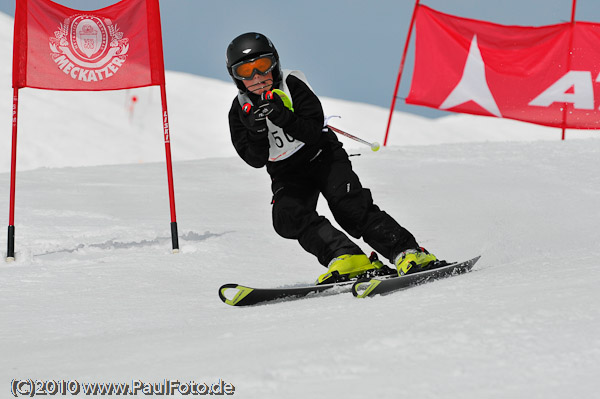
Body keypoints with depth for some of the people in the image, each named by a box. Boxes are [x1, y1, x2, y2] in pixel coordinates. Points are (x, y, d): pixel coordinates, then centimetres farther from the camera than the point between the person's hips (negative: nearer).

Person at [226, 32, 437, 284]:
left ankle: (406, 252, -27)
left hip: (322, 157, -3)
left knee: (351, 207, -24)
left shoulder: (292, 84, -15)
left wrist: (283, 118, -39)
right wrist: (257, 131, -34)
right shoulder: (240, 110, -7)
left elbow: (314, 133, -22)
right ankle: (345, 258, -35)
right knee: (288, 216, -26)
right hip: (287, 175, 3)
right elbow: (256, 160, -14)